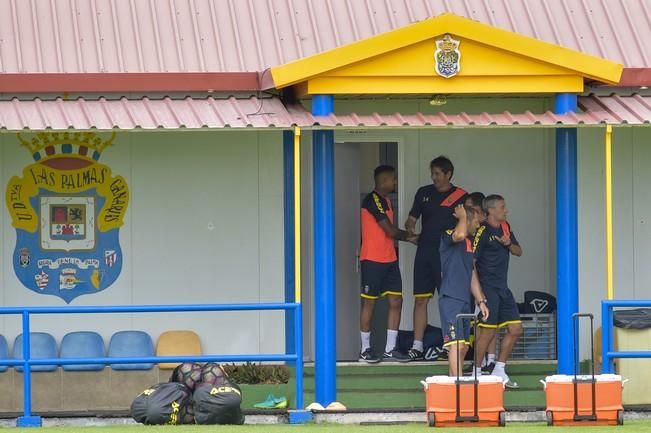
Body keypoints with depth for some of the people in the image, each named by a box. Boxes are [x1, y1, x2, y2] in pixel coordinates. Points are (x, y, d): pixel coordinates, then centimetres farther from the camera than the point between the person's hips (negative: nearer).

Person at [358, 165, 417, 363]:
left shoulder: (385, 201, 17)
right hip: (372, 260, -9)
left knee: (396, 301, 5)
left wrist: (407, 237, 5)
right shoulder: (373, 200, -14)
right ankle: (365, 350, 6)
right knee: (369, 302, -1)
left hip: (389, 260, 9)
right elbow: (390, 231, -16)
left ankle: (390, 349, 9)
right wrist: (408, 236, 1)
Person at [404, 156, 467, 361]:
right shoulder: (424, 193, 12)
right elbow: (412, 218, 14)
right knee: (420, 299, 1)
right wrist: (410, 227, -6)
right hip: (425, 251, 4)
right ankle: (417, 346, 3)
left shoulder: (460, 196, 1)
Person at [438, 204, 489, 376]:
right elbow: (459, 235, -33)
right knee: (456, 344, -16)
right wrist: (462, 217, -13)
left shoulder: (470, 243, 19)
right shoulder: (448, 237, -7)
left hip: (465, 301, 9)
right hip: (450, 299, -9)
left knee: (463, 347, 9)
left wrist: (481, 301, 19)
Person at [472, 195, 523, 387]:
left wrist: (509, 244, -4)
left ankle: (499, 371, 16)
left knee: (515, 329, 7)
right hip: (487, 288, -9)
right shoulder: (483, 231, -12)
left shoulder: (505, 227, 13)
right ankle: (476, 373, 2)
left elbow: (519, 252, 19)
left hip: (503, 288, 9)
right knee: (489, 331, -9)